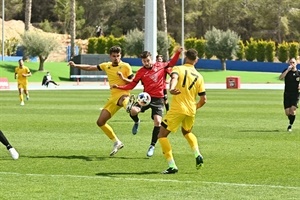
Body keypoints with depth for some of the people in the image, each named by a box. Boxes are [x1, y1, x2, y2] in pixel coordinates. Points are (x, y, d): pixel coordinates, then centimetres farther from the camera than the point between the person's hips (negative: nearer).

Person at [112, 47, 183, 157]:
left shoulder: (161, 66, 4)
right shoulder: (141, 72, 2)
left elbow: (172, 63, 17)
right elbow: (131, 85, 3)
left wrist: (178, 53, 3)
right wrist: (119, 87, -9)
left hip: (158, 99, 0)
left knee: (157, 121, -15)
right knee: (133, 110, -27)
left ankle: (152, 146, 3)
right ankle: (137, 122, 12)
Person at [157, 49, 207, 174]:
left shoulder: (178, 69, 1)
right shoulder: (199, 77, 10)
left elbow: (174, 78, -25)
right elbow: (203, 99, 9)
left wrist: (171, 89, -45)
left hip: (177, 109, -5)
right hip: (191, 110, 5)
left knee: (162, 135, 5)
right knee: (187, 132, 33)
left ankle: (172, 166, -7)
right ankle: (198, 155, 12)